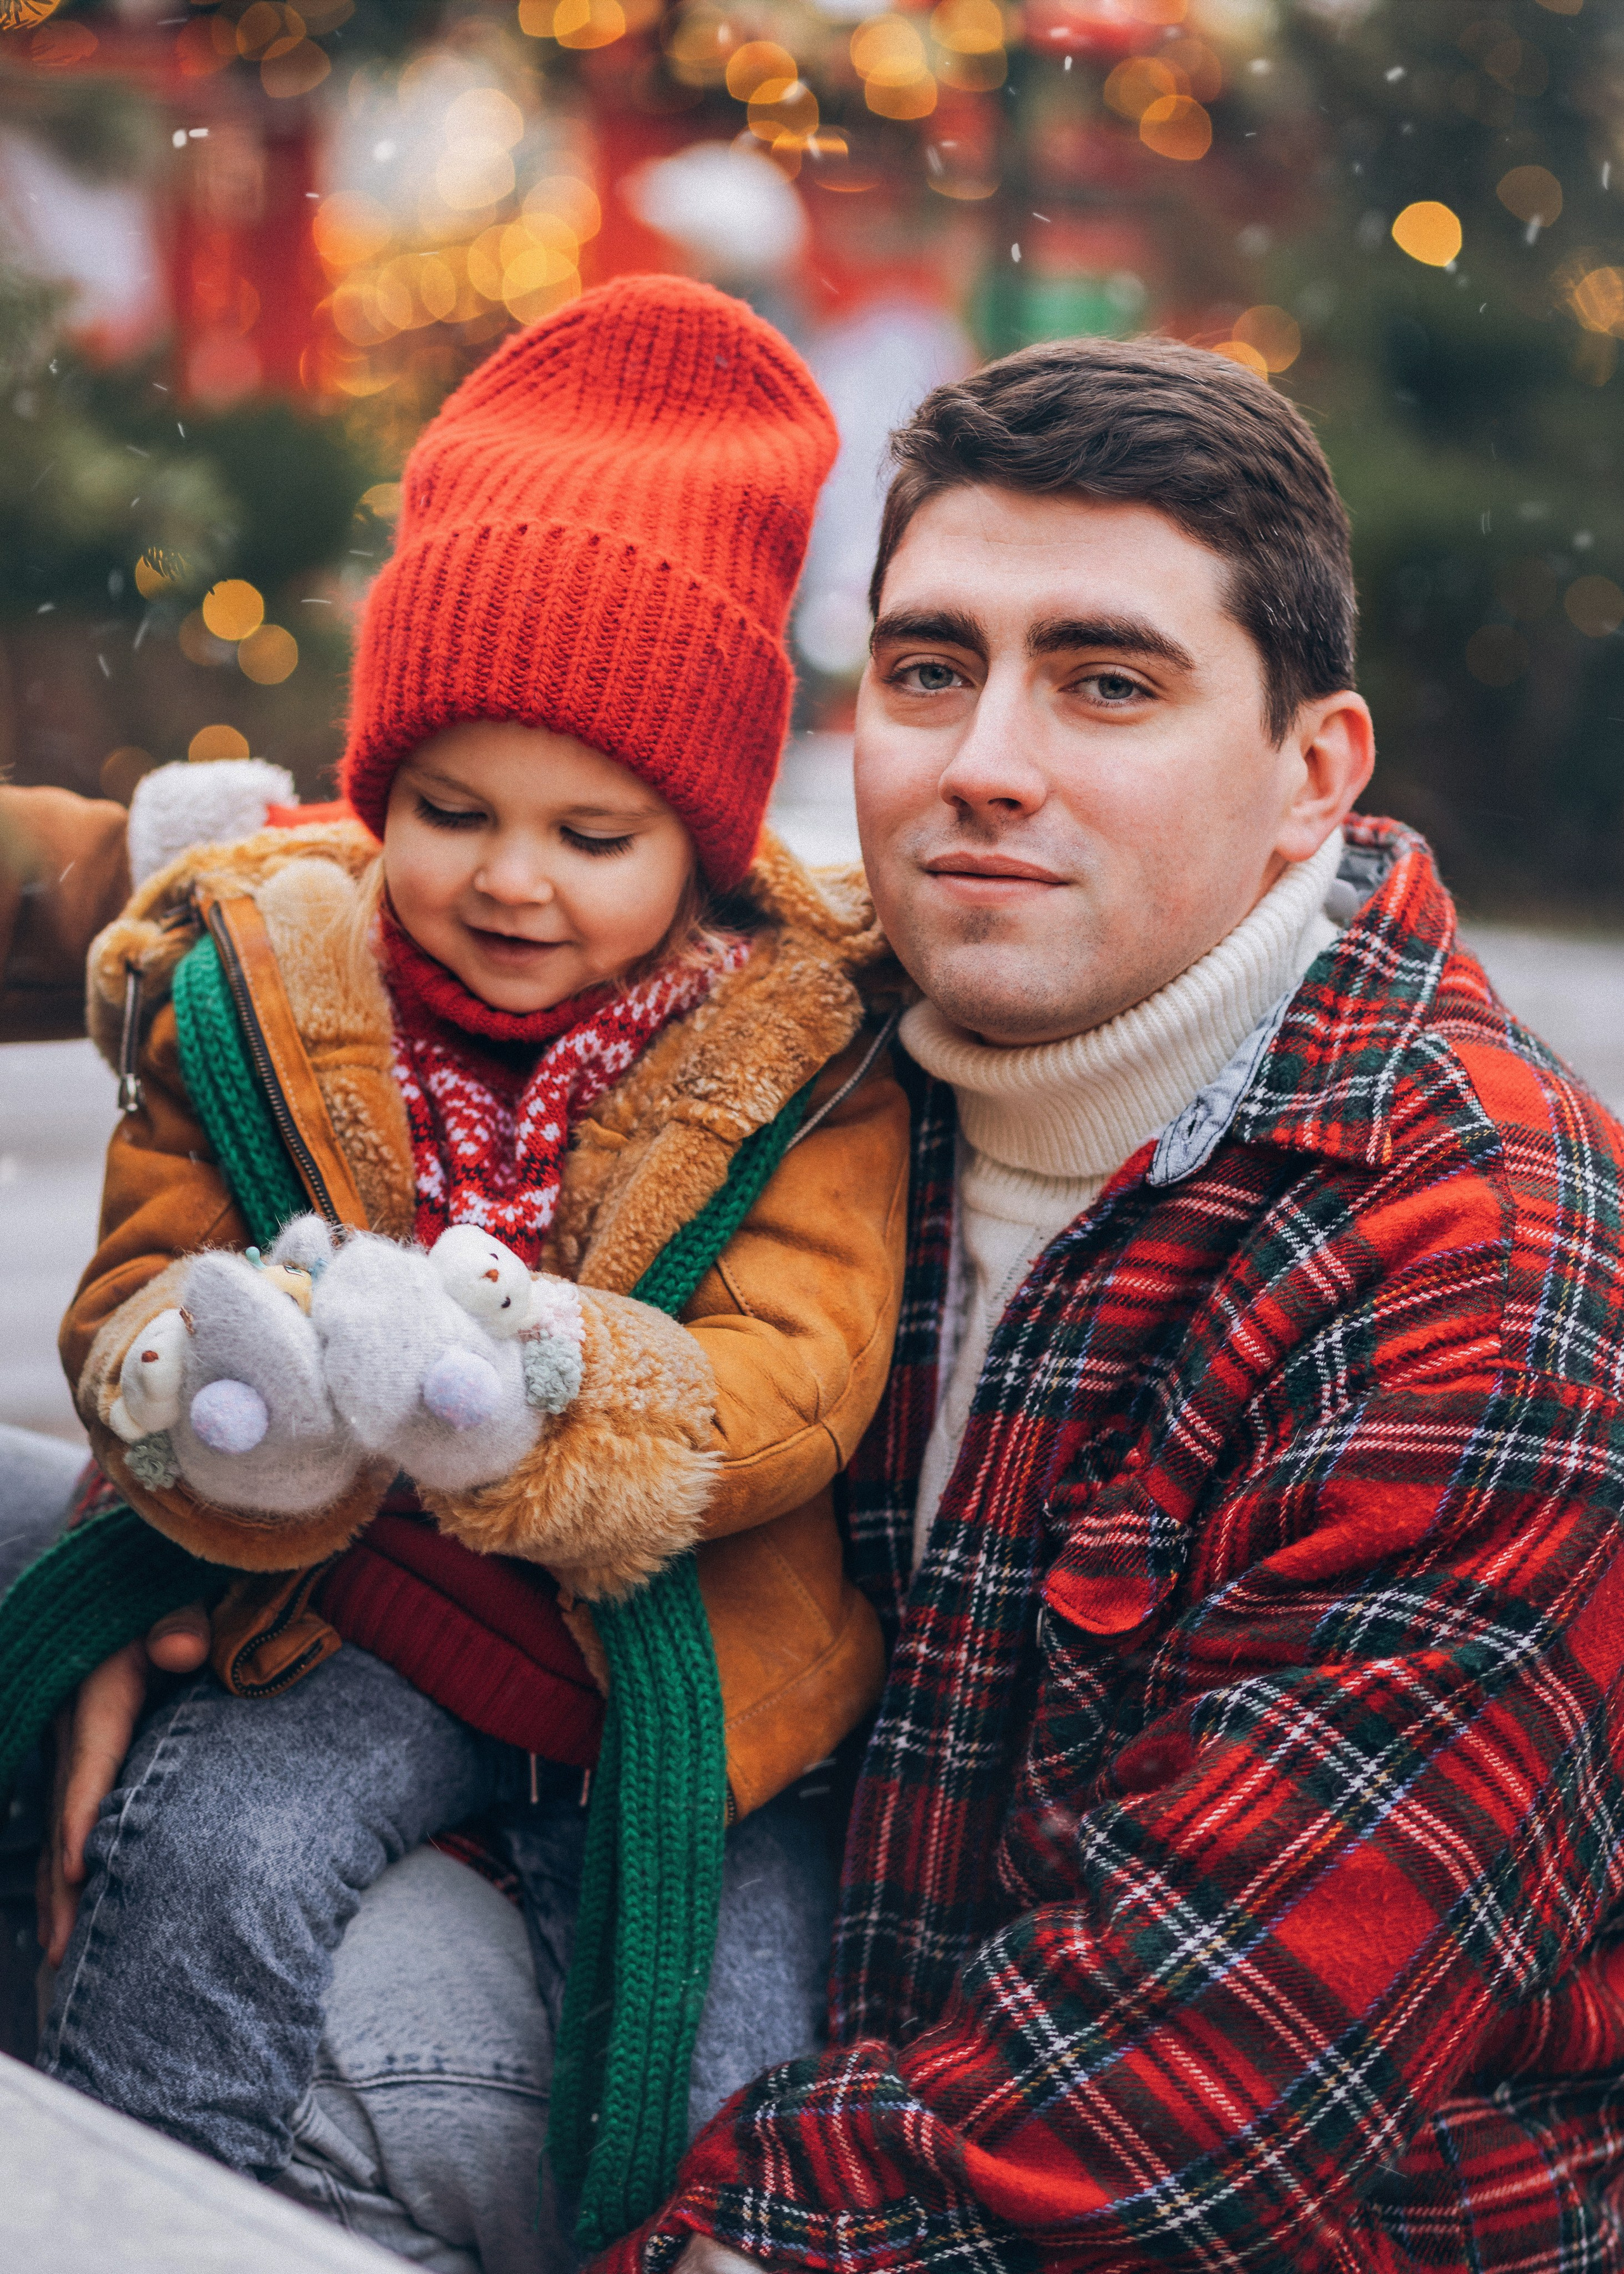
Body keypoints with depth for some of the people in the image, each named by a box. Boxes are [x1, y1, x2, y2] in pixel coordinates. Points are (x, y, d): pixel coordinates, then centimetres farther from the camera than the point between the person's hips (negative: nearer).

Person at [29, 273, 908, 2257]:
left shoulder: (803, 1054, -7)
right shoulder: (255, 994, 0)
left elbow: (798, 1383, -15)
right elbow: (138, 1294, 1)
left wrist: (537, 1389, -36)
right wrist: (200, 1398, -26)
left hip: (690, 1650, -1)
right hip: (362, 1615, 2)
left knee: (720, 2055, -17)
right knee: (209, 1862, -24)